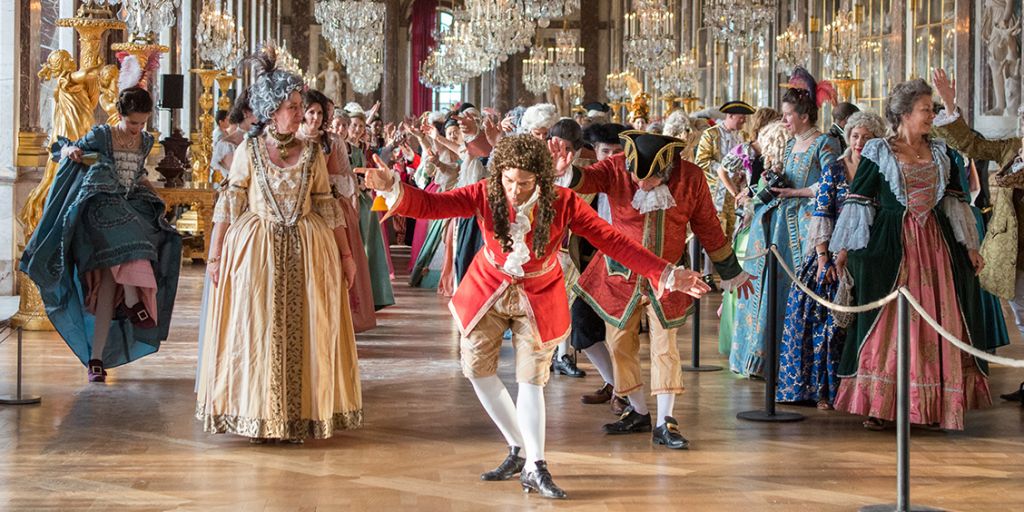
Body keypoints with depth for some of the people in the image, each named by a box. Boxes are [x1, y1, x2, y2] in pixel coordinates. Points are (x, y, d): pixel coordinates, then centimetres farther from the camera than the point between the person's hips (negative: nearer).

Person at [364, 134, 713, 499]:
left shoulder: (563, 203, -22)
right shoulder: (485, 195, -19)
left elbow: (614, 242, -21)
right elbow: (429, 205, -27)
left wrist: (666, 275, -27)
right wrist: (393, 189, -47)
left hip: (538, 297, -2)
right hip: (488, 290, 3)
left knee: (531, 379, -4)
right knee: (476, 367, 4)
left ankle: (535, 467, 3)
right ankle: (519, 449, 19)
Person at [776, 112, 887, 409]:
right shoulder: (834, 171, 3)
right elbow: (821, 215, -1)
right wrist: (823, 257, -10)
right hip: (834, 253, -1)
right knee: (828, 319, -6)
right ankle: (824, 390, 1)